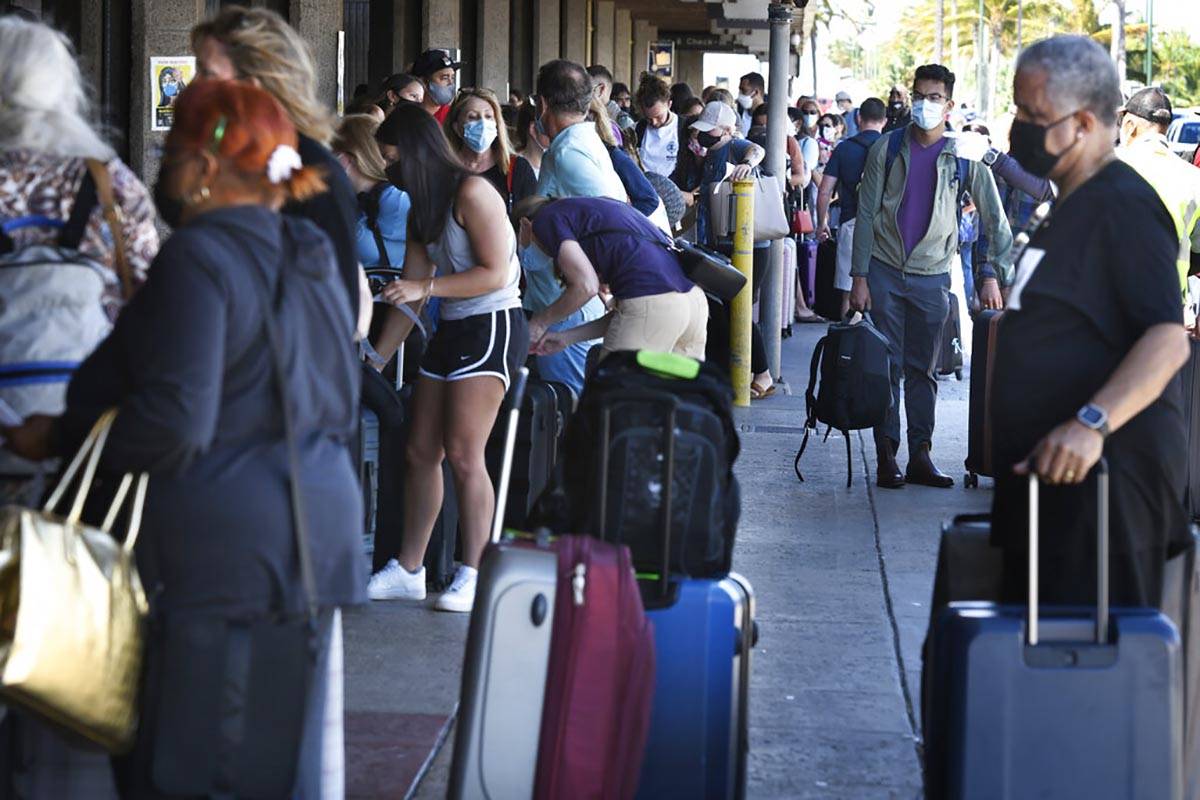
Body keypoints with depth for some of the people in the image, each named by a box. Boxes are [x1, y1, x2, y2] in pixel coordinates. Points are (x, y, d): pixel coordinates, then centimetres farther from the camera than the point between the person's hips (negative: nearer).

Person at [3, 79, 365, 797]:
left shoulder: (199, 258, -14)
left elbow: (171, 424, -21)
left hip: (221, 542, -8)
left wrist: (58, 438, -8)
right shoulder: (310, 256, 12)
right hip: (321, 517, 9)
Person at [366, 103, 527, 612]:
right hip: (451, 330, 9)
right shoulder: (422, 207, 15)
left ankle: (474, 576, -6)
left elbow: (494, 273, -17)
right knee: (421, 452, 6)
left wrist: (425, 286, -18)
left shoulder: (471, 193, -12)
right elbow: (411, 293, 15)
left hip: (492, 325, -9)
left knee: (462, 454, -12)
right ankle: (408, 570, 13)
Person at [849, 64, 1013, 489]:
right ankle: (886, 457, 4)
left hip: (933, 275, 0)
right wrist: (859, 277, -5)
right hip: (885, 269, 0)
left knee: (923, 370, 5)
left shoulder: (965, 156, -1)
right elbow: (866, 214, 0)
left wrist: (993, 275, -4)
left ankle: (920, 457, 10)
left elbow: (994, 219, 3)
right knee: (886, 366, -1)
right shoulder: (888, 148, -1)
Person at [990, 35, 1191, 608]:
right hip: (1050, 476, 11)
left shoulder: (1124, 206, -13)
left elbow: (1167, 340, -24)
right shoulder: (1068, 208, 21)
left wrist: (1092, 423, -36)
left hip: (1103, 479, -11)